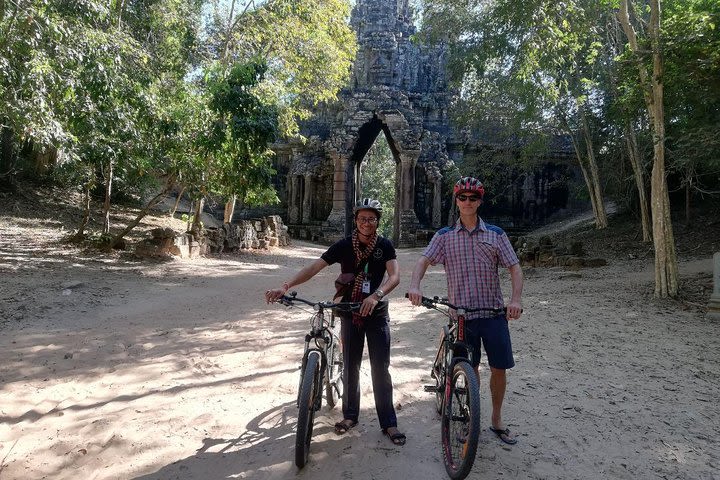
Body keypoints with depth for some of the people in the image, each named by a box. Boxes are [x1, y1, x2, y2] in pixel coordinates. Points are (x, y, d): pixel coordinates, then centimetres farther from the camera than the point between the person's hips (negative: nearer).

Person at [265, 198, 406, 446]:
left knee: (381, 368, 2)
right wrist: (285, 287, -27)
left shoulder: (385, 245, -7)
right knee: (350, 367, 11)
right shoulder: (344, 245, -7)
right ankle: (350, 415, 30)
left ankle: (389, 423, 15)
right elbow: (313, 267, -15)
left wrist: (375, 296, -39)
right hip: (350, 314, 1)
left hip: (376, 313, -1)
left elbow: (395, 275, -20)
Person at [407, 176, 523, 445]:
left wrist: (515, 299, -17)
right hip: (462, 313, -1)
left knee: (499, 367, 6)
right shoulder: (444, 236, 2)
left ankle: (497, 420, 28)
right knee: (470, 368, 11)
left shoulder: (495, 234, 3)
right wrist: (414, 286, -29)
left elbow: (514, 268, 0)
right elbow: (423, 261, -9)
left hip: (494, 312, 1)